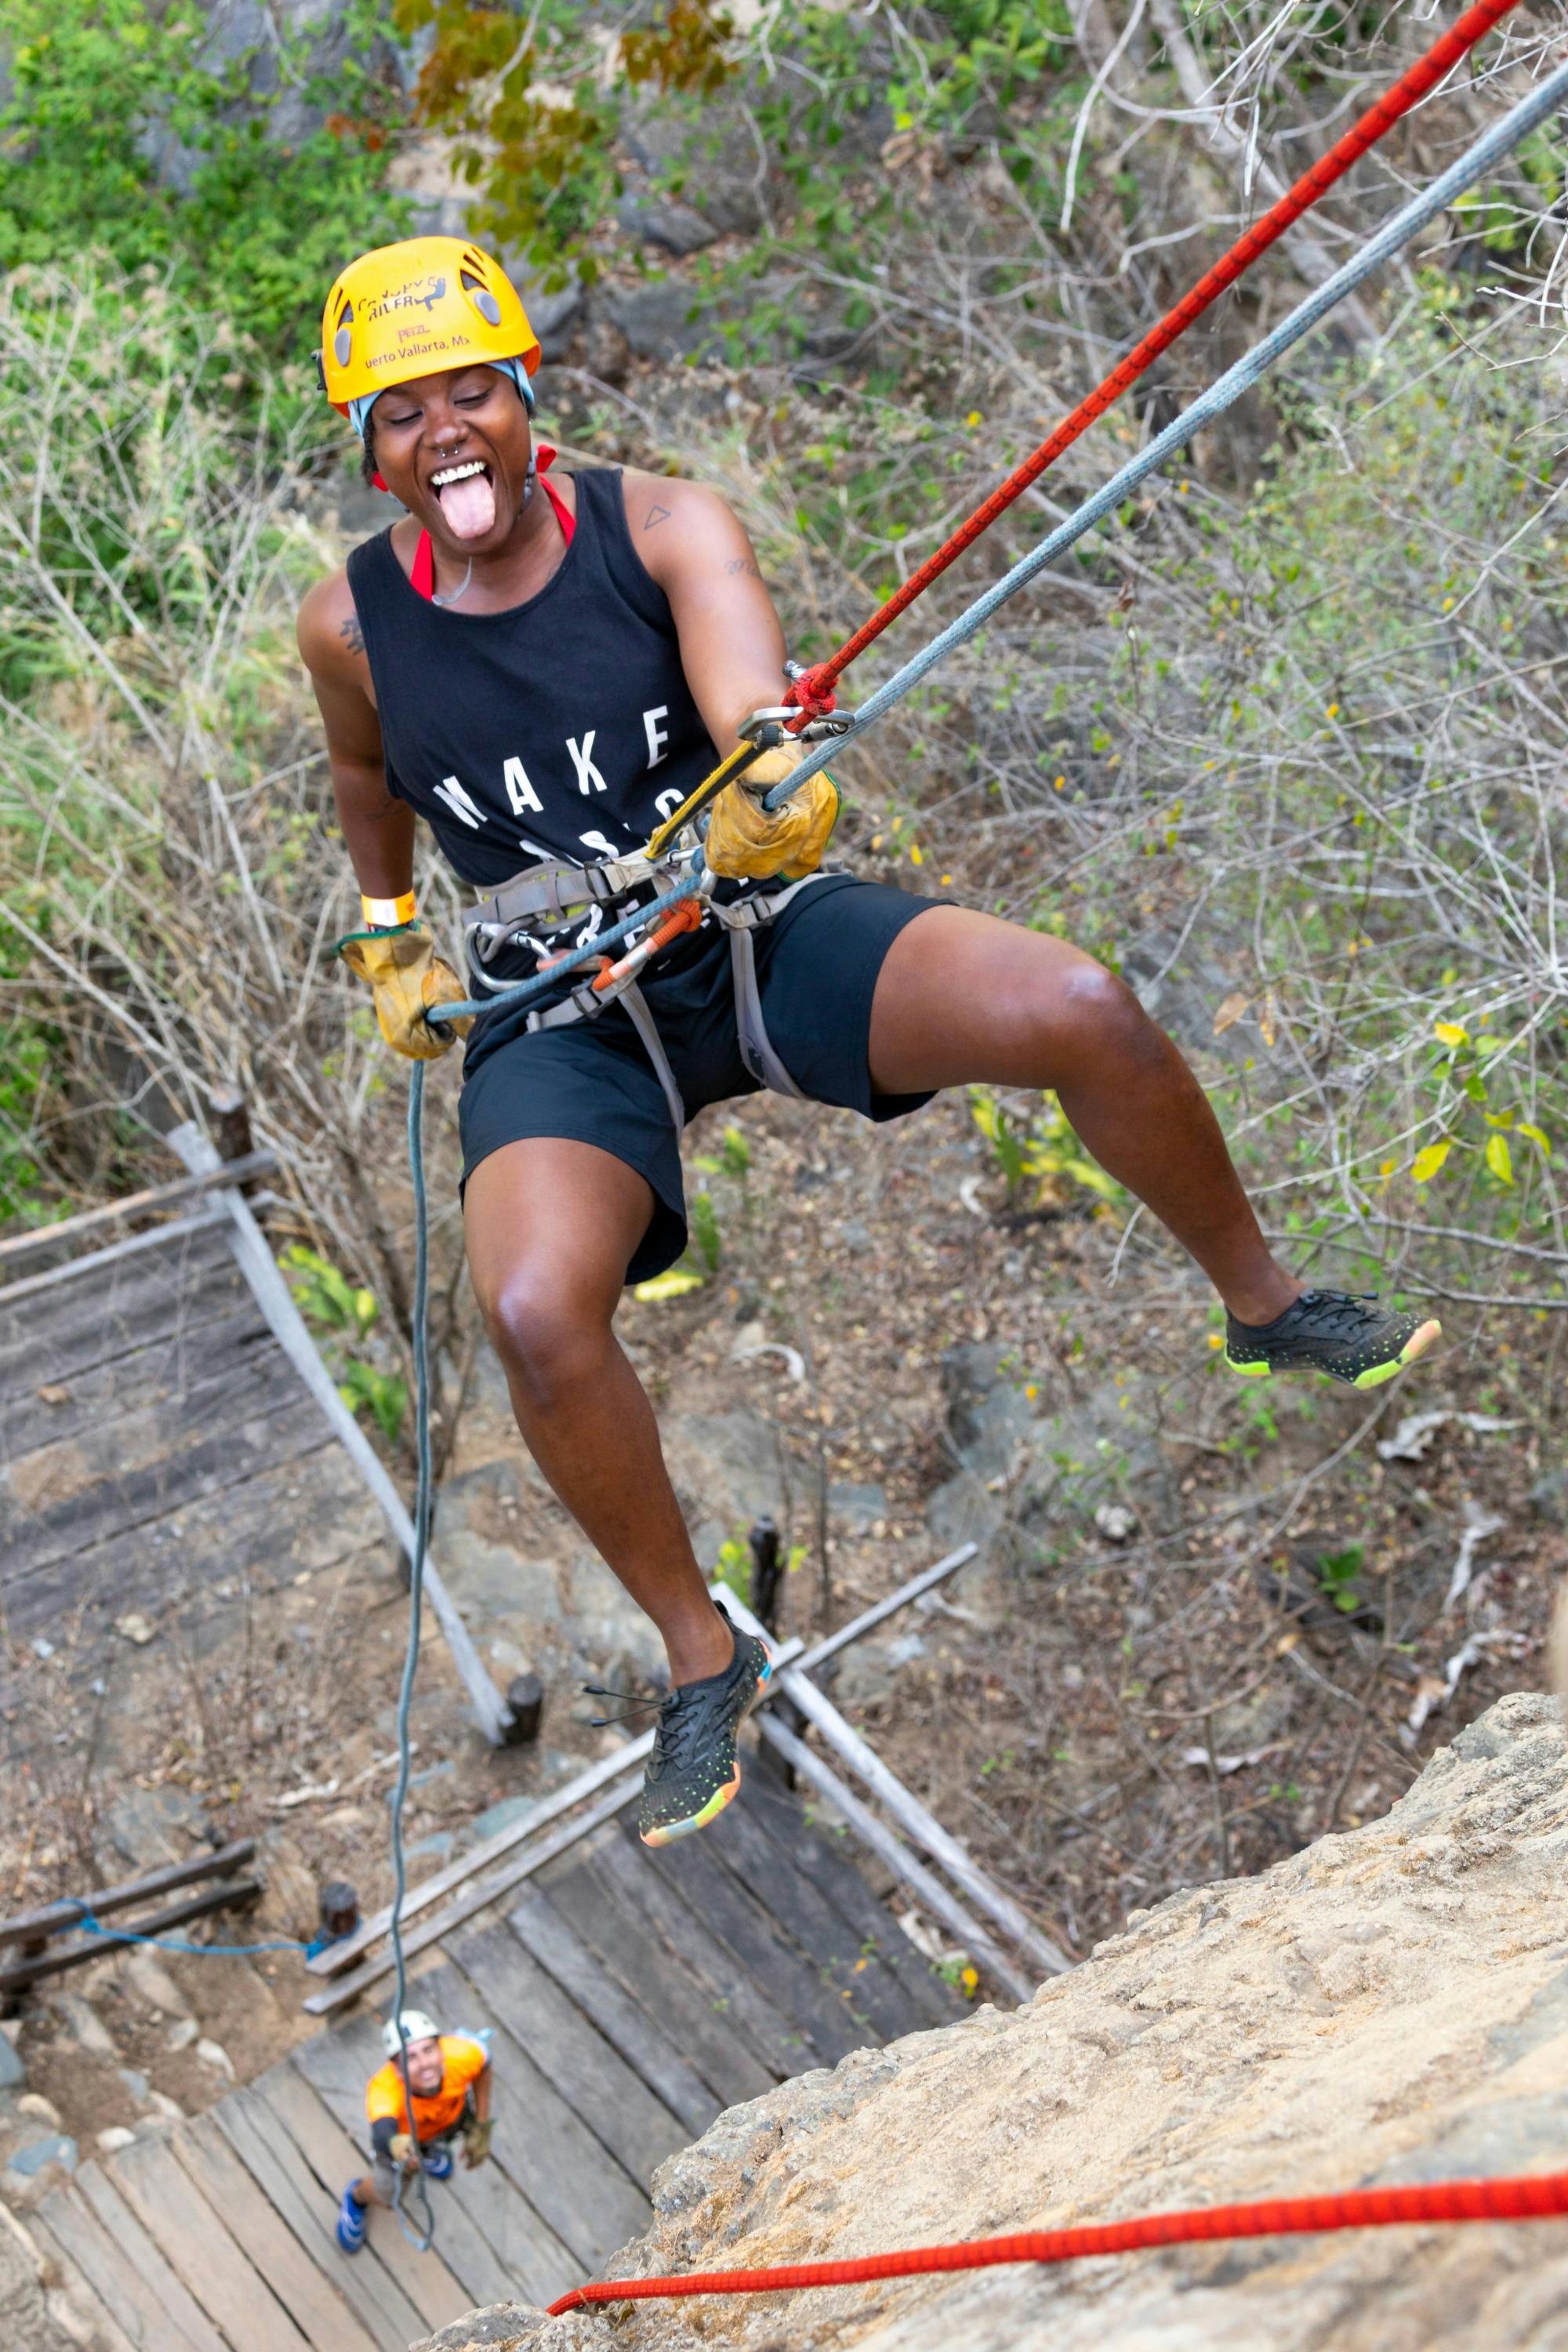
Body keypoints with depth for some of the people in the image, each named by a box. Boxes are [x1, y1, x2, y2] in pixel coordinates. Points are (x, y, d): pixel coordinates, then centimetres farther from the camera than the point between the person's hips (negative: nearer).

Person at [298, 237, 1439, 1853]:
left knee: (1083, 1013, -23)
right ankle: (701, 1660, -4)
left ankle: (1265, 1306, 7)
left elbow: (755, 711, -29)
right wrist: (387, 937, 19)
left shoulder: (663, 526, -10)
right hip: (562, 1023, 0)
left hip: (762, 933, 0)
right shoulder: (351, 623, -5)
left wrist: (775, 791, -51)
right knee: (535, 1314, -30)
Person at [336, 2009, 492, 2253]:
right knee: (386, 2194, 12)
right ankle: (357, 2197, 45)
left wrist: (482, 2127, -9)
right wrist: (395, 2144, -90)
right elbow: (382, 2134, -67)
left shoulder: (461, 2054, -41)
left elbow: (483, 2065, -17)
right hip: (403, 2130, -2)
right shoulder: (383, 2089, -49)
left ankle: (433, 2147, 62)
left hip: (453, 2113, 2)